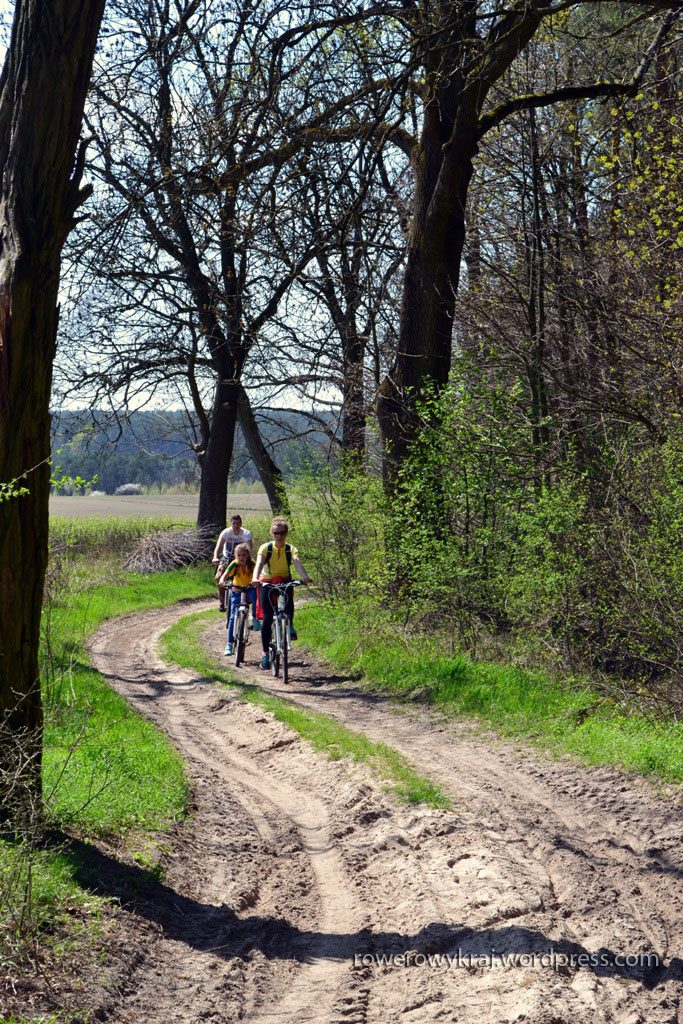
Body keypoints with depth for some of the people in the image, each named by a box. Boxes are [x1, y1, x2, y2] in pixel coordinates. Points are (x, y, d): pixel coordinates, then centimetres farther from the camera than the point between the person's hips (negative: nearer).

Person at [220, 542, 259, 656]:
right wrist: (222, 581, -50)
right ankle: (229, 644, -2)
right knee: (233, 616, -7)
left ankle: (255, 618, -16)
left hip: (249, 590, -1)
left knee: (254, 594, -37)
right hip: (237, 591, 1)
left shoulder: (252, 564, -17)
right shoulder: (234, 564, -17)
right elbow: (225, 575, -29)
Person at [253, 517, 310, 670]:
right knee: (267, 618, -9)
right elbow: (259, 563, -27)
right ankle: (265, 653, -1)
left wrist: (304, 576, -48)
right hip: (267, 583, 0)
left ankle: (289, 624, -14)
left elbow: (297, 563, -28)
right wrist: (255, 578, -48)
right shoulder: (265, 548, -11)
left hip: (285, 582, 0)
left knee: (288, 593, -36)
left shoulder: (291, 550, -9)